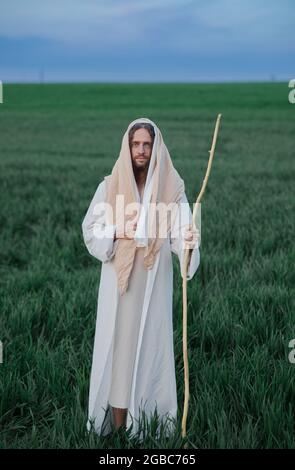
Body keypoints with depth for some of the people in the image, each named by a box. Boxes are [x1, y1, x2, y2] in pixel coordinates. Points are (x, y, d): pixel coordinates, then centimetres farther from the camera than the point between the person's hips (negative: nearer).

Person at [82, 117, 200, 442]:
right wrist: (117, 232, -17)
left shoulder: (171, 188, -2)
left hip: (154, 285, -1)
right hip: (118, 284, 1)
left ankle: (148, 424, 17)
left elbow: (180, 234, -13)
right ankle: (117, 426, 15)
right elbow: (90, 232, 2)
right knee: (118, 345, 4)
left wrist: (189, 242, -36)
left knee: (150, 346, 4)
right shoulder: (109, 186, 1)